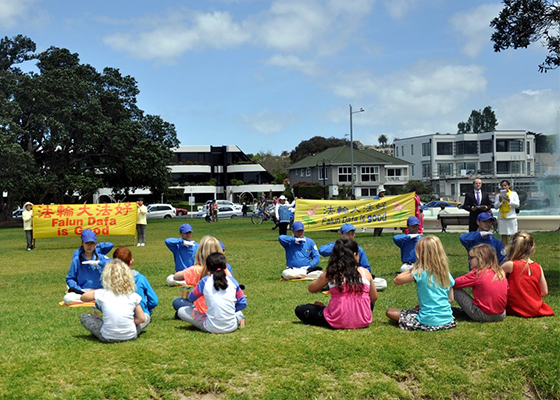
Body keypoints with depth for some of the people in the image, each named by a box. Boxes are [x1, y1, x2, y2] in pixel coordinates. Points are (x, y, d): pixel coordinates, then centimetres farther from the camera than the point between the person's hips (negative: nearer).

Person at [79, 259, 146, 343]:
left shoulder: (102, 294, -5)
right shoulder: (133, 296, -3)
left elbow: (83, 298, 13)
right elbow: (141, 319, -1)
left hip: (108, 338, 0)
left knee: (84, 317, 18)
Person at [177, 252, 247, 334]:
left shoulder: (205, 281, -4)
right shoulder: (232, 280, 0)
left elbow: (191, 298, 10)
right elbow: (243, 303, 3)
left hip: (212, 328, -4)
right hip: (232, 327, 4)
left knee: (181, 311, 7)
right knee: (239, 313, 39)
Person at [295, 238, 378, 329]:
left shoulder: (330, 274, -4)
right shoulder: (365, 273, 0)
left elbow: (311, 288, 11)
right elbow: (374, 298, 11)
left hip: (338, 322, -2)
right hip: (363, 322, 3)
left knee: (300, 310, 12)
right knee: (371, 303, 38)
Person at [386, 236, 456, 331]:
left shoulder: (421, 273, -15)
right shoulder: (446, 273, 1)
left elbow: (396, 280, -5)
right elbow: (450, 299, 9)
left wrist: (413, 269, 0)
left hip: (429, 322, -7)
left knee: (390, 312, 3)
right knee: (417, 308, 37)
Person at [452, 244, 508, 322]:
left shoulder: (477, 273, -9)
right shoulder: (501, 272, 6)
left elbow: (454, 283, -6)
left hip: (483, 315, -6)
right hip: (501, 315, 6)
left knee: (455, 290, 0)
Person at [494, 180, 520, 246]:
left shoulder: (513, 194, 6)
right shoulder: (498, 195, 10)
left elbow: (517, 205, -2)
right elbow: (495, 206, 4)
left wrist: (509, 200, -15)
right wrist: (500, 201, -12)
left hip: (511, 217, -1)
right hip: (502, 217, 1)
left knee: (512, 236, -3)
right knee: (504, 236, 0)